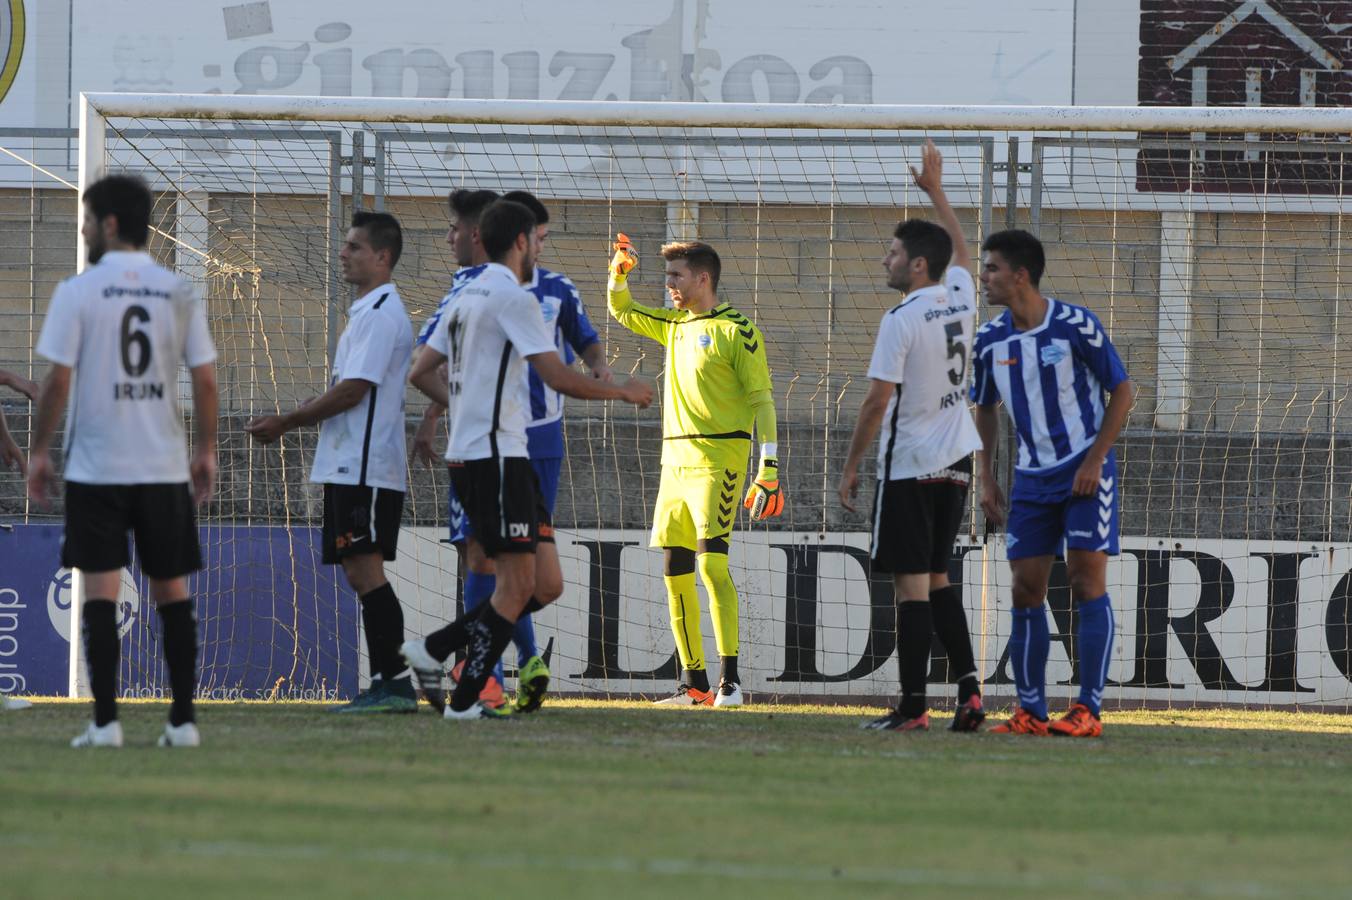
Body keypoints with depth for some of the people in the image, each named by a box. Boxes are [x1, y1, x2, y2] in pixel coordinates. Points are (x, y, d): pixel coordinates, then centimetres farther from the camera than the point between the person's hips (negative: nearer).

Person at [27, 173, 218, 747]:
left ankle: (105, 721, -6)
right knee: (172, 591, 9)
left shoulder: (78, 291, -6)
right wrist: (206, 451, 14)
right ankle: (183, 719, 7)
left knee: (100, 592, 0)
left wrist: (38, 452, 2)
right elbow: (205, 380, 3)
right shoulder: (178, 292, 3)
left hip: (96, 466, -3)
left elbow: (58, 381, -8)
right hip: (165, 465, 3)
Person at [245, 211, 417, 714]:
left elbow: (352, 390, -18)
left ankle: (395, 683, -12)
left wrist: (286, 423, -11)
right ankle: (385, 686, 10)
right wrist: (286, 424, 17)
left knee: (366, 569, -11)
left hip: (366, 469, -10)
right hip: (348, 466, 10)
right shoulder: (368, 311, 19)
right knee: (360, 573, 9)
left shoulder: (381, 314, -13)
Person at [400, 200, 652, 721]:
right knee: (518, 584, -7)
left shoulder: (466, 297, 18)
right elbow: (559, 378, -15)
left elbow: (421, 374, 21)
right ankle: (464, 702, -4)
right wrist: (623, 392, -1)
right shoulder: (513, 298, -11)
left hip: (469, 453, 9)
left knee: (546, 585, 7)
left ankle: (431, 650, 8)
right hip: (495, 456, -9)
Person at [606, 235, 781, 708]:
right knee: (675, 571, 6)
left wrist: (770, 466, -14)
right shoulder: (674, 324, 16)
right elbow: (622, 310, 30)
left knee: (711, 562, -18)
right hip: (675, 460, 8)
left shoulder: (736, 330, -6)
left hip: (717, 460, -8)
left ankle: (730, 680, -20)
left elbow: (762, 399, -7)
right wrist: (620, 272, 9)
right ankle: (694, 683, 12)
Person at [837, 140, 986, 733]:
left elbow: (877, 401, -14)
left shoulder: (902, 320, -14)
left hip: (910, 466, -7)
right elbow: (961, 249, 29)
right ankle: (968, 689, 6)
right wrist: (935, 190, 38)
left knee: (912, 584, -6)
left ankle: (913, 707, -7)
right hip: (956, 461, 7)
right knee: (937, 578, 16)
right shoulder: (960, 299, 5)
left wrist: (851, 467, -6)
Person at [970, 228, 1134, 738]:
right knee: (1026, 590, 1)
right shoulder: (989, 341, 2)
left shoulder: (1076, 326, -13)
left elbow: (1122, 390, -6)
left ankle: (1088, 709, -7)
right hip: (1032, 478, 5)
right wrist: (987, 480, 9)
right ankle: (1031, 711, 8)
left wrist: (1094, 461, -13)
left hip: (1085, 472, -5)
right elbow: (984, 409, 17)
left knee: (1087, 581, -10)